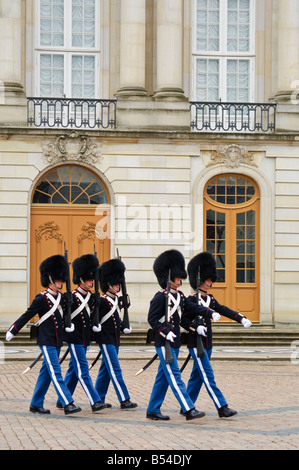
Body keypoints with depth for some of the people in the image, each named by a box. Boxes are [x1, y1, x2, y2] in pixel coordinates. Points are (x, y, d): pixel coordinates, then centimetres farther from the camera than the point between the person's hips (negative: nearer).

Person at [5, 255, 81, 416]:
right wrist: (12, 331, -1)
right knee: (55, 372, -10)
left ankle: (36, 404, 20)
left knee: (46, 372, 12)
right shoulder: (41, 298, -12)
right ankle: (67, 404, -14)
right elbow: (26, 316, -6)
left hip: (57, 342, 8)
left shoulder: (61, 297, 9)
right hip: (47, 342, -8)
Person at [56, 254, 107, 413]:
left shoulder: (91, 297, 10)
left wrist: (96, 324, 9)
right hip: (75, 339, -8)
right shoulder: (72, 297, -13)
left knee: (73, 370, 13)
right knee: (82, 370, -8)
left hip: (85, 339, 8)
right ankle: (95, 402, -12)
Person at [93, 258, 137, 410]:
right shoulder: (102, 301, -14)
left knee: (106, 369, 13)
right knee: (115, 370, -9)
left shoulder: (116, 299, 11)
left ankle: (98, 400, 20)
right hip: (106, 340, -9)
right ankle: (124, 400, -10)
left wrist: (123, 328, 6)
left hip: (114, 340, 9)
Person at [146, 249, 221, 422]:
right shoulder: (160, 297, -12)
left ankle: (153, 410, 18)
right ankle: (189, 409, -14)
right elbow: (152, 318, -14)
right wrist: (165, 332, -24)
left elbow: (193, 307, 9)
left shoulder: (179, 295, 12)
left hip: (175, 342, 9)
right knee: (174, 376, -9)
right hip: (164, 342, -9)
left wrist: (211, 313, -5)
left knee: (163, 377, 11)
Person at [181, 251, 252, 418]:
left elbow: (223, 310, 5)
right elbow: (183, 320, -11)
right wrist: (196, 327, -27)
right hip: (196, 343, -8)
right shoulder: (192, 299, -10)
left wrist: (241, 318, -7)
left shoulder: (210, 299, 12)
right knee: (208, 375, -10)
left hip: (207, 344, 8)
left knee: (197, 376, 13)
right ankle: (222, 407, -13)